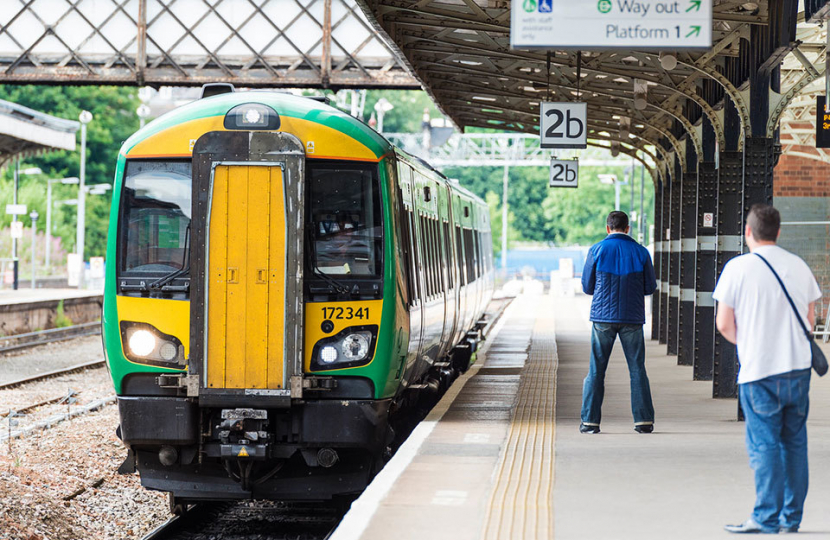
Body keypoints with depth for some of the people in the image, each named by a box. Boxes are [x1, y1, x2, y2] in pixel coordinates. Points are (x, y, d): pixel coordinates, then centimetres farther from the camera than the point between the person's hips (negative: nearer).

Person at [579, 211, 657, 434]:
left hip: (603, 317, -1)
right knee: (637, 370, 6)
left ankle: (590, 420, 1)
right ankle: (644, 420, 3)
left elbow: (587, 286, 3)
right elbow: (650, 287, 5)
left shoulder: (597, 251, -3)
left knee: (596, 370, 4)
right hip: (632, 318, 1)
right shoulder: (641, 252, 0)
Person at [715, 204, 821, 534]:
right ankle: (792, 518, 14)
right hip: (798, 367, 4)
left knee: (764, 444, -1)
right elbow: (810, 319, 13)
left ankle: (766, 518, -2)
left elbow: (724, 325, -6)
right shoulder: (799, 266, 7)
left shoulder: (738, 268, -7)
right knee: (795, 442, 10)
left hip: (758, 370, -4)